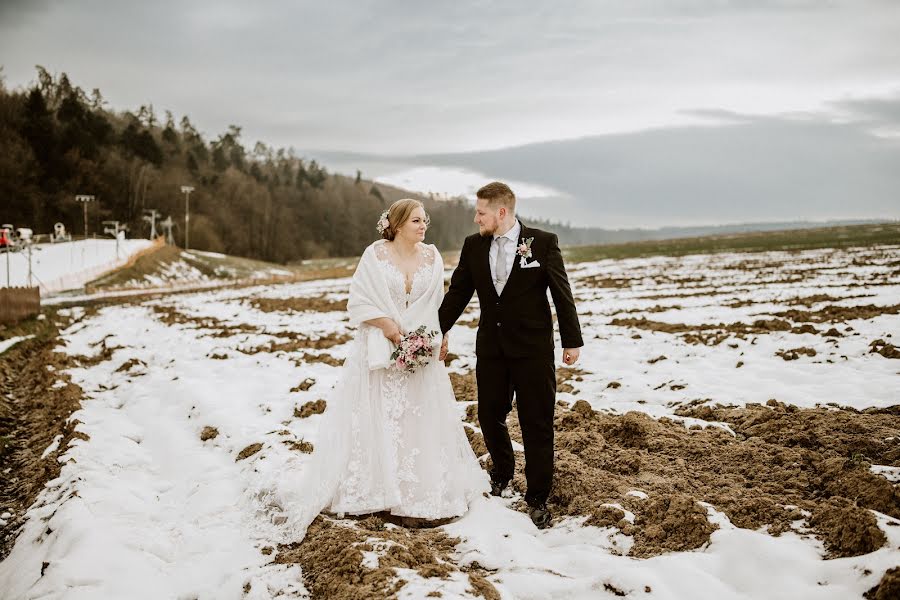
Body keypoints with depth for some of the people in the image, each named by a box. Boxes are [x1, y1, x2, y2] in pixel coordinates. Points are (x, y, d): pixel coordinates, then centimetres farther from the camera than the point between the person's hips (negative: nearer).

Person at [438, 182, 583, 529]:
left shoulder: (543, 243, -8)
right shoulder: (473, 246, 2)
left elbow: (562, 294, -4)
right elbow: (457, 293, 10)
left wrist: (572, 341, -4)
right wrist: (439, 332, 11)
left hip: (532, 348, -4)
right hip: (490, 347, 4)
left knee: (537, 425, 2)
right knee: (490, 417, 13)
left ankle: (537, 498, 15)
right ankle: (502, 475, 39)